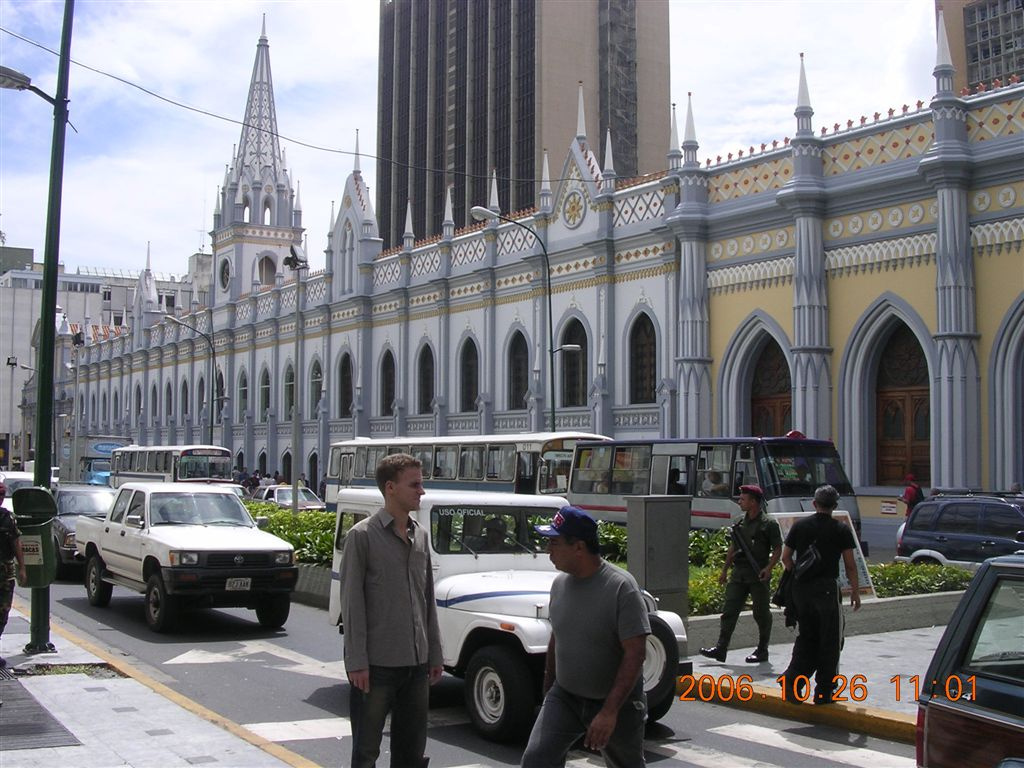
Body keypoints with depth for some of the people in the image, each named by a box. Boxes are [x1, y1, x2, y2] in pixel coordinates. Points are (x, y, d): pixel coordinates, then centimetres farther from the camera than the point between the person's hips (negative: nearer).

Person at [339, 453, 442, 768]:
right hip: (376, 664, -6)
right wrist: (357, 662, -15)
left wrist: (435, 654, 13)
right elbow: (352, 603, -11)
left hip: (416, 663, 6)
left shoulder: (421, 536, 10)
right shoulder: (362, 535, -8)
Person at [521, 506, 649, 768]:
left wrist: (609, 712, -28)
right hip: (564, 697, 4)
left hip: (616, 702, -4)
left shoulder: (621, 587, -20)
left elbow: (635, 654, -22)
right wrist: (547, 694, 16)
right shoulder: (560, 583, 0)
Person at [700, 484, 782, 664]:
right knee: (729, 611, 0)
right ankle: (720, 648, -1)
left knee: (762, 613, 4)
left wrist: (769, 567, -20)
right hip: (738, 574, 6)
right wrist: (725, 569, 20)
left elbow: (778, 549, -7)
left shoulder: (769, 523, -5)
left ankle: (762, 651, 14)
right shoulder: (741, 523, 14)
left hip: (758, 576, -6)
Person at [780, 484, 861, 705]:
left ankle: (793, 681, 2)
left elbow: (786, 557, 6)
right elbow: (850, 565, -3)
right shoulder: (841, 530, -4)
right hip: (827, 588, -4)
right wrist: (855, 592, 6)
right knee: (829, 641, 6)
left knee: (806, 637, 15)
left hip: (801, 588, 4)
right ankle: (824, 691, 9)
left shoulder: (799, 526, 5)